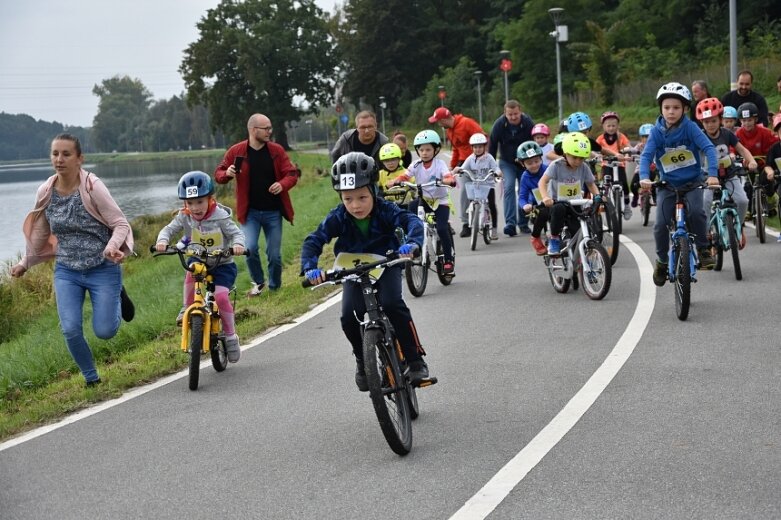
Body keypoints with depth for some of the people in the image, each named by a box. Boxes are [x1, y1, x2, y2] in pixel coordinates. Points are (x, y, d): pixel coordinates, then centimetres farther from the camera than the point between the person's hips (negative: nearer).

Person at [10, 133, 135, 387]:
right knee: (70, 330, -10)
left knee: (105, 331, -4)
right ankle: (92, 379, 15)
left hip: (102, 269, -3)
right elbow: (39, 233, 14)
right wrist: (25, 263, 22)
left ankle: (117, 297, 30)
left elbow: (121, 224, -12)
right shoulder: (45, 192, -3)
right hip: (66, 272, 3)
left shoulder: (93, 187, -16)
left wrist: (112, 247, -31)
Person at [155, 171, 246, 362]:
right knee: (191, 273, -33)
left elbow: (236, 233, -12)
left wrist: (238, 244, -35)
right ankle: (189, 309, -10)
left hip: (223, 265, -3)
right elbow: (169, 229, -7)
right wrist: (162, 240, -30)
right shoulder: (184, 217, -5)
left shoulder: (220, 216, -13)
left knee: (220, 296, -23)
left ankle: (231, 336, -3)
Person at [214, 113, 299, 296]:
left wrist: (283, 184, -21)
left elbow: (292, 173, 0)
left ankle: (275, 287, 26)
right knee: (250, 248, -16)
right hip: (250, 211, -1)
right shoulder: (236, 151, -5)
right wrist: (227, 174, -19)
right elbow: (219, 174, 4)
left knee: (274, 254, 4)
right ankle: (258, 282, 10)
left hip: (273, 211, 1)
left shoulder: (276, 150, -2)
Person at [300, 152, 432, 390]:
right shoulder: (337, 218, -18)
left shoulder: (385, 210, -21)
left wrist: (412, 242, -57)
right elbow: (313, 241, -21)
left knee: (392, 304, -30)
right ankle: (362, 361, 9)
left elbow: (412, 221, -34)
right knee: (349, 316, -21)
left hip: (386, 266, -1)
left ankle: (415, 359, -14)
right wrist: (310, 267, -41)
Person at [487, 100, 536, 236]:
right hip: (507, 162, 0)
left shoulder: (528, 123, -18)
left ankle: (523, 223, 19)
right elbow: (492, 146, -7)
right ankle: (510, 223, -23)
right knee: (509, 188, -18)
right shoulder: (499, 124, -16)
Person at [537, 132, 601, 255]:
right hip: (557, 202, -3)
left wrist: (597, 195, -13)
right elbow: (542, 181, -25)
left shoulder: (584, 167, -5)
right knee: (559, 209, -38)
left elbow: (591, 184, 8)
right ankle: (554, 239, -17)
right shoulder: (556, 165, -15)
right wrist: (545, 197, -43)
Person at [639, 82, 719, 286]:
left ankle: (703, 249, -6)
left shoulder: (690, 127, -12)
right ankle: (662, 260, 14)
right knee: (661, 224, -10)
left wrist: (712, 174, -33)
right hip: (668, 184, 2)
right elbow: (646, 155, -16)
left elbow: (709, 148, -19)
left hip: (692, 181, -1)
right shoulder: (657, 131, -8)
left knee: (696, 211, -28)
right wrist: (644, 177, -35)